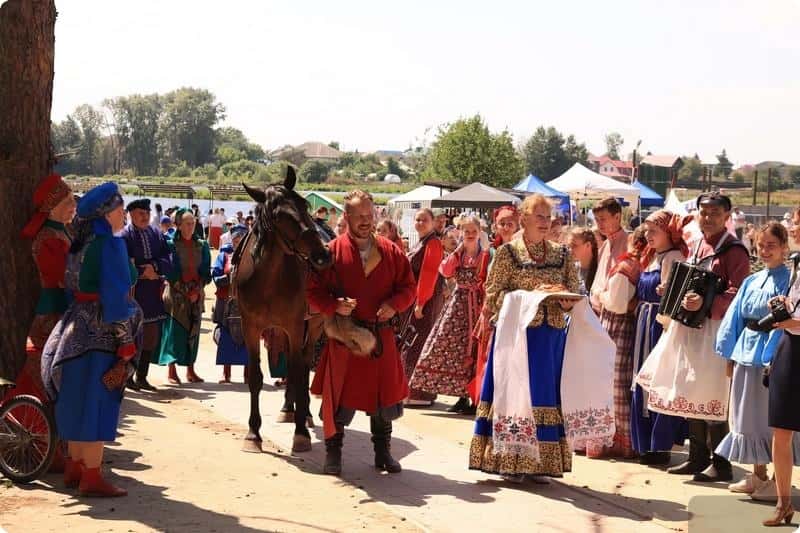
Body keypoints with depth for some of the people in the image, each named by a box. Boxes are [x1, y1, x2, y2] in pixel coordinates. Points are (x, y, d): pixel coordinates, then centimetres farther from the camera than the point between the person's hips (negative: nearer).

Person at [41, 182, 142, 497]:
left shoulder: (79, 244, 10)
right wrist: (127, 344, -15)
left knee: (79, 400, 15)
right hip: (102, 333, -8)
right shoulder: (110, 245, -15)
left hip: (78, 328, 8)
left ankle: (74, 469, 24)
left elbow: (70, 286, 13)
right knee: (98, 402, -3)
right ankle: (91, 479, 2)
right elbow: (116, 298, -19)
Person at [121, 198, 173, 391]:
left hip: (152, 295, 5)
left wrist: (154, 266, -14)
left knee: (151, 337, 7)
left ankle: (142, 377, 17)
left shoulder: (157, 235, 10)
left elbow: (168, 261, 3)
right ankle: (128, 377, 10)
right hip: (132, 294, -5)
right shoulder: (124, 236, -6)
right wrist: (144, 273, -12)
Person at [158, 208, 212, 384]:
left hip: (196, 293, 4)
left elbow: (206, 272, 7)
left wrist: (197, 290, -6)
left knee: (193, 330, 6)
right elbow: (169, 271, -7)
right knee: (174, 329, -5)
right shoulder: (172, 244, -3)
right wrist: (184, 290, -11)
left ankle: (190, 370, 12)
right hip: (176, 292, -4)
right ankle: (171, 371, 0)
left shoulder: (202, 246, 8)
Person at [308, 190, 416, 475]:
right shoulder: (332, 251, -3)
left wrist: (394, 304, -11)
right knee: (340, 397, 3)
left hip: (382, 336, 3)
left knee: (385, 394, 9)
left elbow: (409, 287, 9)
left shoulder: (391, 252, 5)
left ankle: (383, 452, 25)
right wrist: (334, 305, -21)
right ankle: (333, 451, 19)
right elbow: (313, 290, -3)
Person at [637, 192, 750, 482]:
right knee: (691, 396, 11)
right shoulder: (697, 247, 16)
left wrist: (704, 303, -29)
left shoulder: (733, 250, -10)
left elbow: (737, 294, -18)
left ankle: (720, 464, 1)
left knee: (710, 398, -7)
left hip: (714, 332, -8)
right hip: (689, 329, 8)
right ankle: (698, 458, 21)